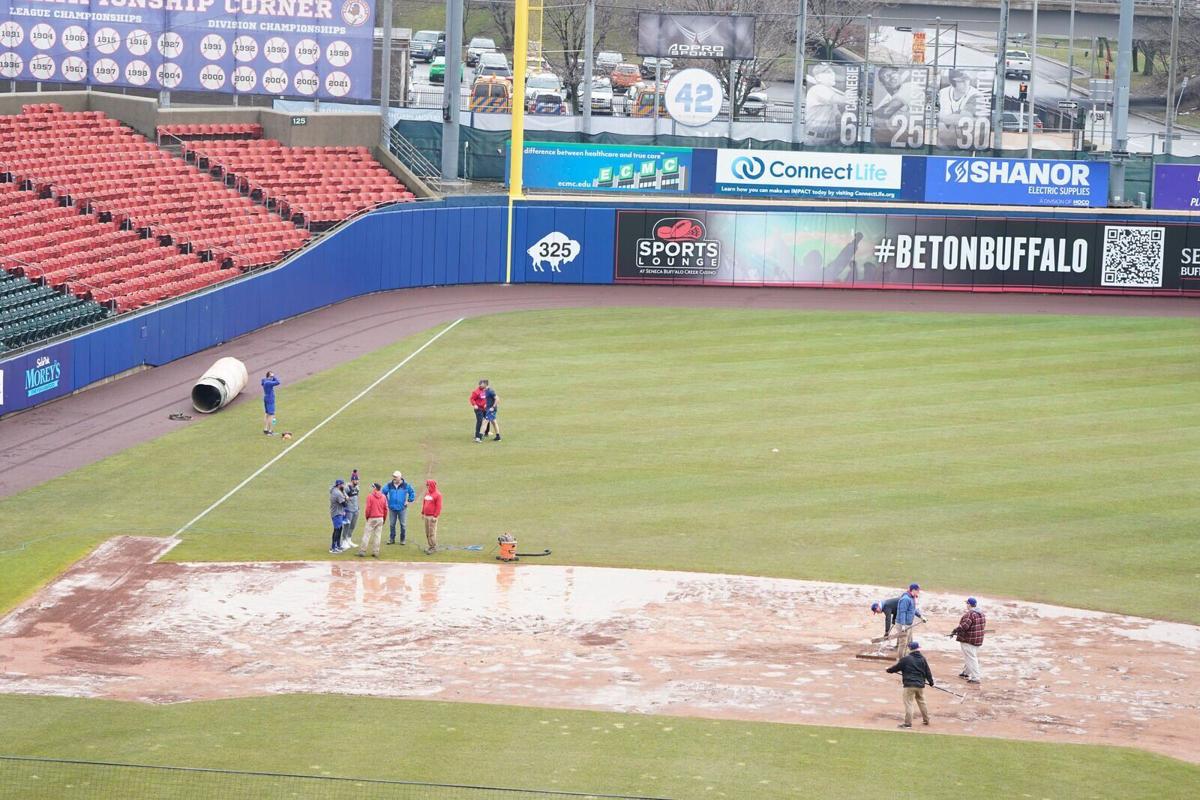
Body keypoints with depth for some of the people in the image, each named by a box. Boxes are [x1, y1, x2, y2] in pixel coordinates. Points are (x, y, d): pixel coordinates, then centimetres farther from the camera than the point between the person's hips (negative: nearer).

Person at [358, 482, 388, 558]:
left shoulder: (370, 496, -9)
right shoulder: (383, 497, 3)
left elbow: (368, 508, -10)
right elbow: (386, 509, 5)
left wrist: (367, 517, 5)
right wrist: (384, 519, 16)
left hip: (372, 518, -4)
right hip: (380, 519, 4)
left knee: (367, 535, 0)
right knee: (378, 535, 8)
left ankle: (362, 551, -1)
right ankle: (376, 552, 9)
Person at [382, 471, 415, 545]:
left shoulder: (405, 485, -4)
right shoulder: (389, 485, -1)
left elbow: (412, 493, 7)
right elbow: (384, 492, 12)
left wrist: (409, 500, 0)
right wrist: (386, 502, 7)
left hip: (402, 508, -1)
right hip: (392, 508, 1)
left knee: (403, 525, 3)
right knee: (392, 524, 7)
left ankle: (403, 539, 13)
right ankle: (391, 539, 16)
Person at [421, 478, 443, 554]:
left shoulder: (437, 494, -9)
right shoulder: (427, 493, 14)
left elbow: (438, 506, -13)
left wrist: (435, 516, -16)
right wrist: (422, 512, 17)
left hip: (432, 517, -8)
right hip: (426, 516, 8)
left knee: (432, 532, -8)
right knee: (427, 532, 10)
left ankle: (433, 547, -3)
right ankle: (431, 546, 17)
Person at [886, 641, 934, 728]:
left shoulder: (906, 659, -8)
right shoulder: (922, 659, 7)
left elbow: (897, 667, 2)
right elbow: (927, 672, 13)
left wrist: (889, 669, 22)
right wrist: (930, 681, 27)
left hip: (909, 685, -6)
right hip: (920, 685, 6)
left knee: (908, 704, -4)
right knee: (922, 702, 22)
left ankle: (908, 723, -8)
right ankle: (926, 720, 31)